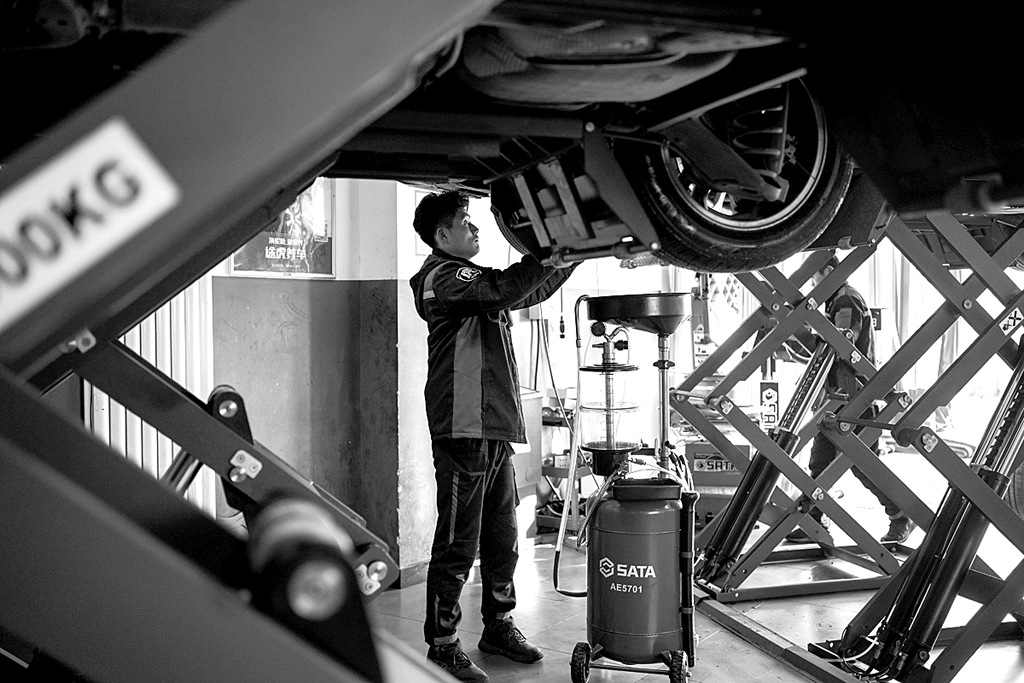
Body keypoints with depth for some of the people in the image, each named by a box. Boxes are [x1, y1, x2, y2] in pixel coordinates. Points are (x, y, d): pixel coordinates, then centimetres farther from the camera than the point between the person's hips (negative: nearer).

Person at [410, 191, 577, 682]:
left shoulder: (472, 277, 22)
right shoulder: (441, 275, -7)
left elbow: (530, 292, 29)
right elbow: (504, 289, -22)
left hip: (496, 431, 9)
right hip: (463, 433, -9)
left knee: (502, 541, 16)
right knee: (457, 547, -3)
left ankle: (498, 627, 29)